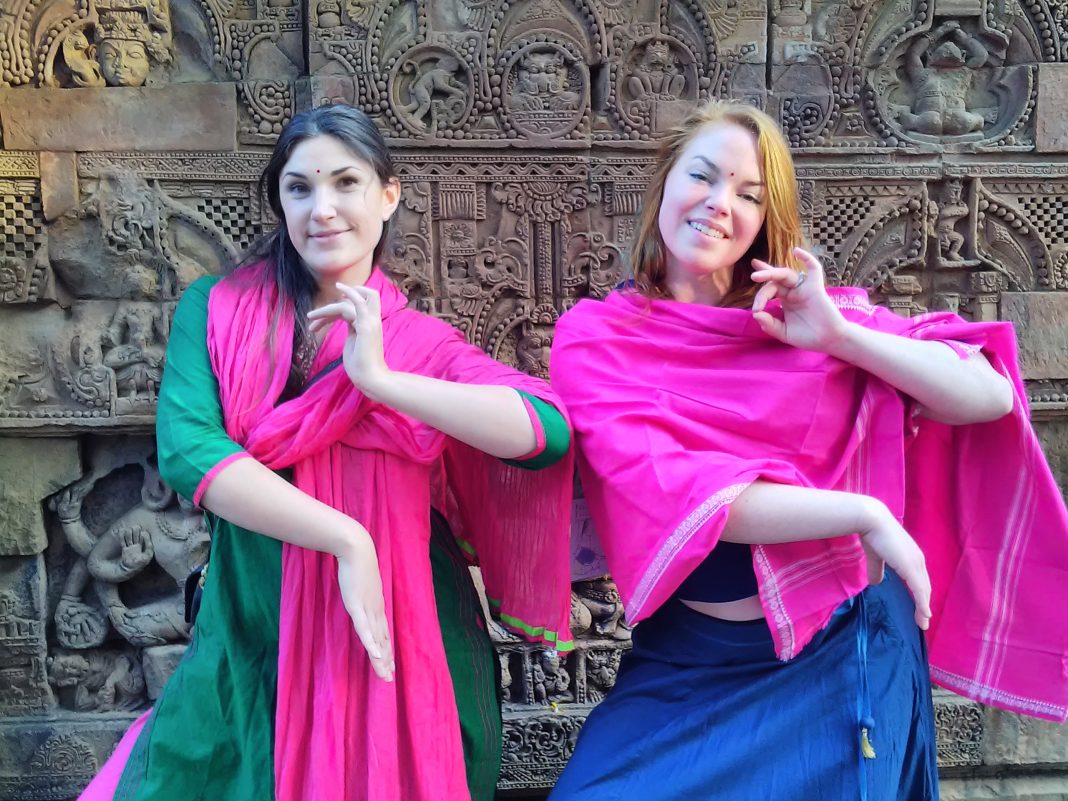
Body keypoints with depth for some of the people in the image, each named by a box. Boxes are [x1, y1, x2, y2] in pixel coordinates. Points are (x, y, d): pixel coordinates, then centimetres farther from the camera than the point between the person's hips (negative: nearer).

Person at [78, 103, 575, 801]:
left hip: (400, 652, 0)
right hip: (252, 645, 1)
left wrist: (378, 378, -23)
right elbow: (185, 445, -16)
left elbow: (547, 431, -18)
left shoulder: (425, 344, -2)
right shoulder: (217, 309, 0)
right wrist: (346, 537, -23)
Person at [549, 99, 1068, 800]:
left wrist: (838, 335, -16)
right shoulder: (595, 337, -7)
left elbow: (992, 396, -5)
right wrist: (862, 513, -21)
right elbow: (662, 489, -21)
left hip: (846, 646, 2)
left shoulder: (805, 314, -2)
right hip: (689, 665, -1)